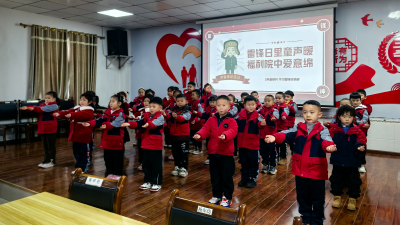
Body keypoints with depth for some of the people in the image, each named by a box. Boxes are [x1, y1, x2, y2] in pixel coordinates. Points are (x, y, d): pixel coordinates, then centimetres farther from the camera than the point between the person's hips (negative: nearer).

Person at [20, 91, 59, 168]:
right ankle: (46, 160, 24)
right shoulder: (43, 105, 15)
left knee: (51, 146, 1)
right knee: (45, 146, 15)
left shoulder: (54, 106, -9)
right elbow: (37, 109, -1)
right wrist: (27, 108, -18)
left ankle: (51, 161, 8)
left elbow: (44, 109, -24)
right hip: (42, 129, 8)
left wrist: (34, 108, -30)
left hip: (51, 130, -8)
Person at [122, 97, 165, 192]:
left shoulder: (160, 117, -10)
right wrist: (129, 124, -17)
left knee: (156, 165, 2)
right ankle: (148, 181, 29)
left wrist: (148, 124, -52)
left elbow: (155, 123, -31)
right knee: (146, 164, 15)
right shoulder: (146, 116, 11)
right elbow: (139, 123, 0)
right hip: (145, 144, 7)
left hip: (156, 145, -7)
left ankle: (157, 183, 13)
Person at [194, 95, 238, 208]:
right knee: (215, 176, 15)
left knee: (227, 176, 4)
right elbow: (206, 129, -2)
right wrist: (199, 135, -23)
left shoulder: (231, 121, -6)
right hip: (213, 152, 4)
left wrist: (225, 135, -43)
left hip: (226, 153, -4)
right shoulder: (212, 120, 6)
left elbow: (232, 131, -22)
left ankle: (227, 197, 20)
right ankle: (217, 195, 31)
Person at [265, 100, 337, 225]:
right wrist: (275, 138, -34)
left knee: (317, 198, 10)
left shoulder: (323, 130, -6)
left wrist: (329, 146, -51)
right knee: (302, 196, 18)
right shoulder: (298, 128, 2)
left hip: (316, 170, -3)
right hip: (300, 169, 3)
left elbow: (326, 140, -26)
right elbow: (287, 134, -14)